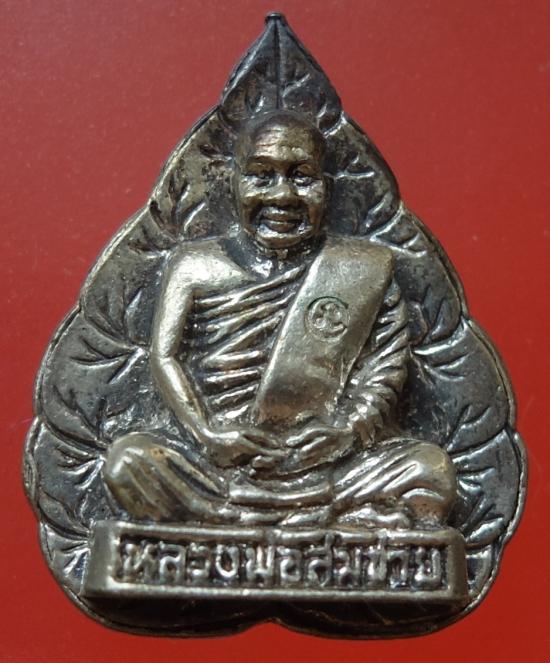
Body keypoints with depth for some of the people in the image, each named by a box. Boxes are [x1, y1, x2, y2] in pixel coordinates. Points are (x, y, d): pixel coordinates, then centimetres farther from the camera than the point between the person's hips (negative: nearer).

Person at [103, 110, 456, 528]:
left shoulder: (365, 269, 10)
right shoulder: (197, 265, 11)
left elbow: (387, 368, 4)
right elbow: (165, 355, 5)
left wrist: (345, 431, -14)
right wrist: (206, 433, -11)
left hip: (328, 474, 0)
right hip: (222, 474, 0)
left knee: (431, 467, -24)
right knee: (128, 458, -25)